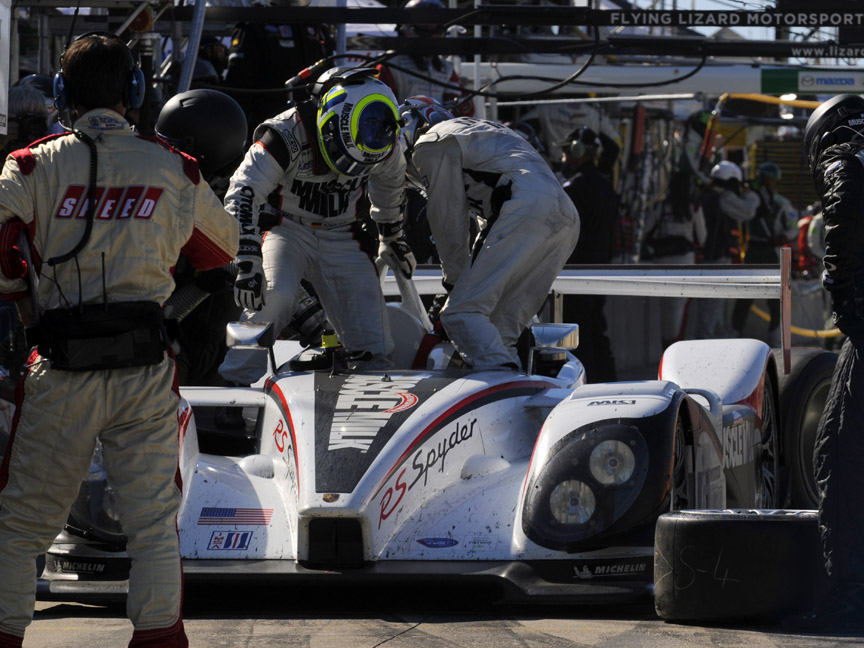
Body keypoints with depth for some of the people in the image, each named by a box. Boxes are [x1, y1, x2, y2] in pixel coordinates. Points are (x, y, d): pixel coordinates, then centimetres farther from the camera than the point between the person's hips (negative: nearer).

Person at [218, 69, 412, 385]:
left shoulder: (384, 142, -11)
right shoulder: (288, 136, -28)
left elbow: (389, 191, 13)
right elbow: (242, 195, -28)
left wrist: (392, 239, 27)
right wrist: (248, 264, -33)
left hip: (340, 237, 4)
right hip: (287, 228, -4)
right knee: (275, 296, -29)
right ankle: (236, 381, -20)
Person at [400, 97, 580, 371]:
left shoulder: (431, 144, 10)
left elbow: (448, 222, 6)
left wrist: (453, 281, 15)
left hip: (524, 213, -9)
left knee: (461, 314, -12)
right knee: (501, 327, 11)